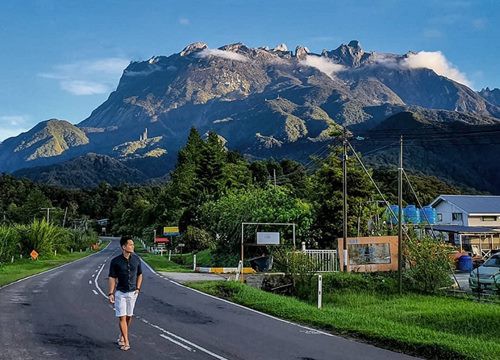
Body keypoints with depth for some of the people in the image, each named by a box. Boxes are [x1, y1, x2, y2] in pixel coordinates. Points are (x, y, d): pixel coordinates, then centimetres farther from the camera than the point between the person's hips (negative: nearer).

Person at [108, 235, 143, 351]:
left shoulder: (136, 259, -1)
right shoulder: (115, 261, -10)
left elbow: (139, 274, 11)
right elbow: (111, 278, -6)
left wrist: (138, 288, 2)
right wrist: (111, 293, -11)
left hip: (132, 292, 3)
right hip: (120, 292, -3)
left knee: (129, 316, 11)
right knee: (122, 317, -5)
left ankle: (122, 336, 30)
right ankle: (126, 342, -3)